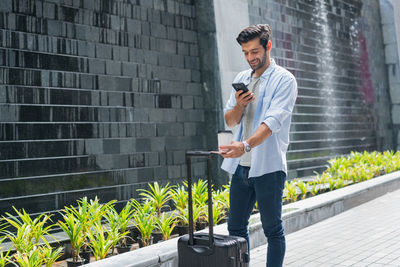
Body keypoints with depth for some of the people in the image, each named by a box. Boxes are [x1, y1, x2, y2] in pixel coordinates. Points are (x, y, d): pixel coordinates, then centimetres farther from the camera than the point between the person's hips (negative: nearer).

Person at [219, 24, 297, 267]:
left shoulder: (284, 80, -5)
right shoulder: (242, 79, 14)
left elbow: (273, 121, -20)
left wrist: (246, 145, -36)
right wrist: (239, 106, -7)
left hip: (268, 167, -6)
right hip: (241, 165, 6)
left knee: (273, 230, 5)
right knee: (236, 227, 12)